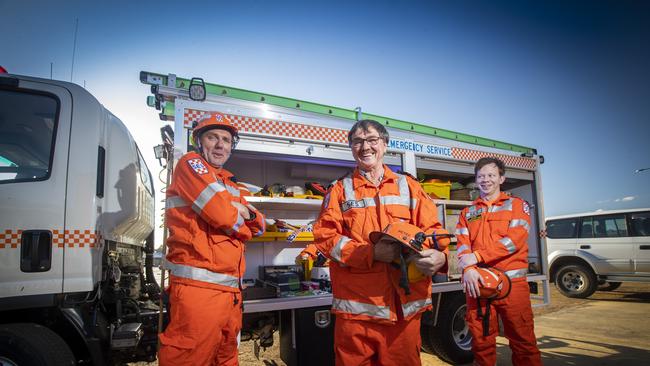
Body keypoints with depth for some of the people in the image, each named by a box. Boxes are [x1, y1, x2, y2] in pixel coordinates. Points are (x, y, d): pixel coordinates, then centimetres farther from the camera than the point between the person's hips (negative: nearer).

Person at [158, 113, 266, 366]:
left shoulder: (229, 183, 23)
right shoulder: (190, 163, -1)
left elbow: (258, 228, 21)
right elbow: (223, 216, -15)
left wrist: (246, 213, -2)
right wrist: (239, 221, 8)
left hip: (231, 289, 9)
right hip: (198, 286, -8)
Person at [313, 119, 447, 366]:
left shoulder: (408, 186, 12)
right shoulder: (340, 190, 7)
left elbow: (432, 229, 8)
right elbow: (325, 236, -2)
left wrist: (440, 256, -16)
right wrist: (371, 252, -17)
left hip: (406, 305, 2)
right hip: (356, 306, -1)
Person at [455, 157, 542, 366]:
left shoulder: (517, 205, 8)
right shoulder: (468, 212, 16)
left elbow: (515, 239, -8)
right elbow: (462, 245, 5)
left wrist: (477, 256, -15)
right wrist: (468, 269, -15)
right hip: (476, 282, 3)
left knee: (522, 340, 1)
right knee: (481, 341, 8)